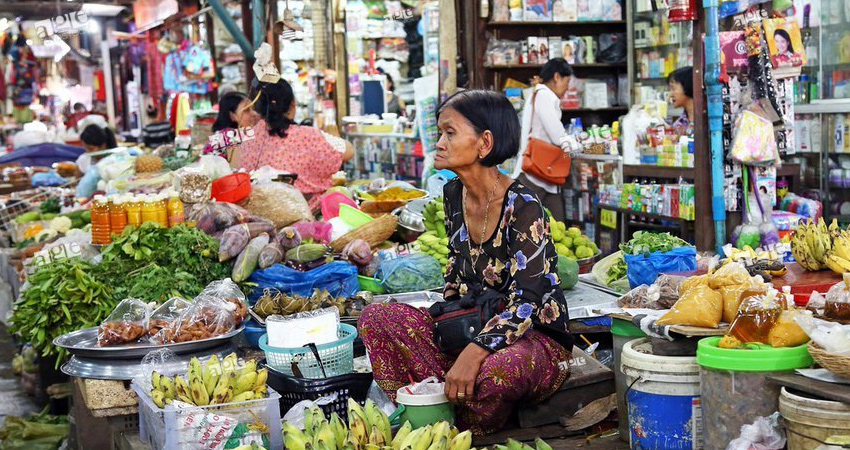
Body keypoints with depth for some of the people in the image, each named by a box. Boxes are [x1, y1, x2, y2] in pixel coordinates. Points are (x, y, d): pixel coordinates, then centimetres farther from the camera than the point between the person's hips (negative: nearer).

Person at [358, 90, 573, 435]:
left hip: (535, 336, -7)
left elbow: (526, 302, -25)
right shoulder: (454, 194, 3)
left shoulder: (522, 207, -19)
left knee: (496, 370, -41)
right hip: (471, 328, 7)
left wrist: (475, 351, -36)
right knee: (375, 316, -10)